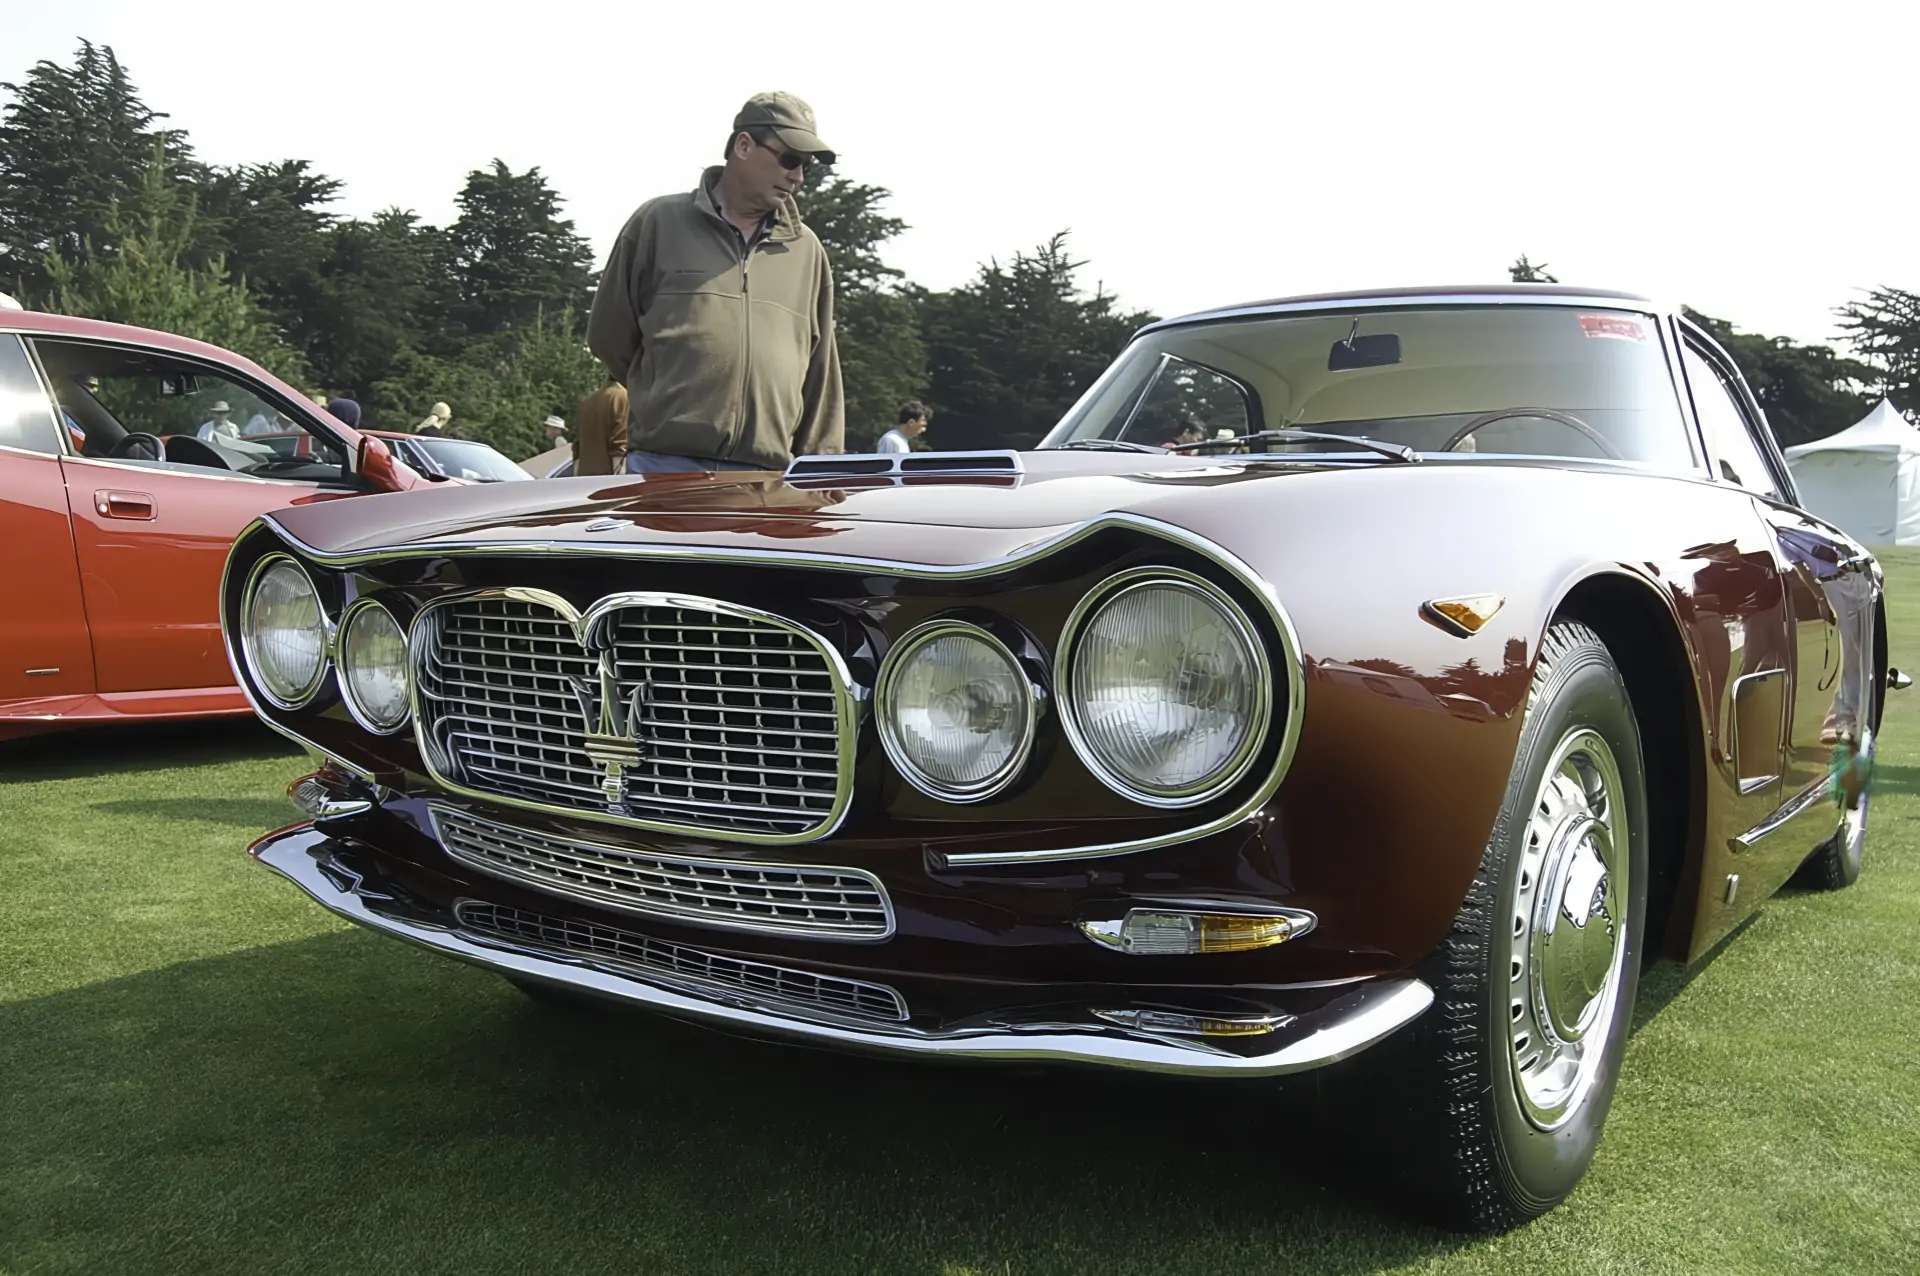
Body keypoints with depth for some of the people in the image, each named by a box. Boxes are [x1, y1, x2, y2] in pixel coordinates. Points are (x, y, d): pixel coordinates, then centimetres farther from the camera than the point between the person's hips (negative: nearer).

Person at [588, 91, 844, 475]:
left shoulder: (807, 251, 12)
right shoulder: (659, 221, 5)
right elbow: (609, 335, 12)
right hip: (666, 473, -2)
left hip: (764, 489, 3)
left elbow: (820, 375, 12)